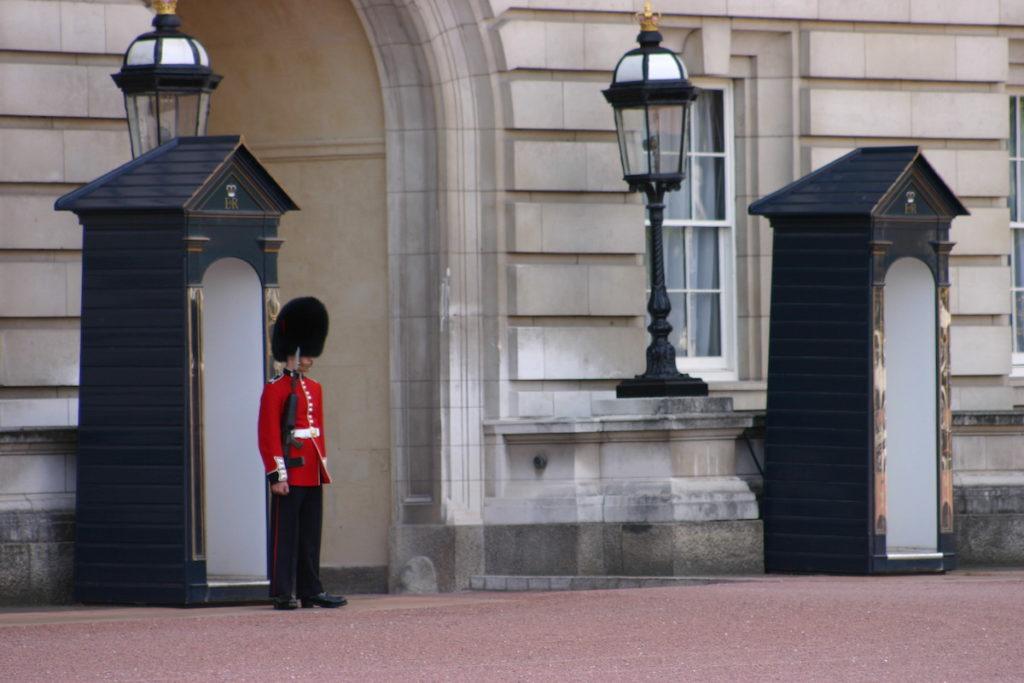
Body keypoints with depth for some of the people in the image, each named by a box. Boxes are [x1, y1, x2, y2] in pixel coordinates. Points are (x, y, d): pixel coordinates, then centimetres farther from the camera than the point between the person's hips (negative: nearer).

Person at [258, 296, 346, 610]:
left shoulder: (315, 389, 16)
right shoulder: (275, 389, -7)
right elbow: (268, 436, -12)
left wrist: (323, 468, 17)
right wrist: (277, 475, -17)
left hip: (312, 476, 8)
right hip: (290, 474, -8)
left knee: (310, 535, 10)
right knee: (285, 534, -5)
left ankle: (310, 590, 14)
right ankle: (283, 593, -4)